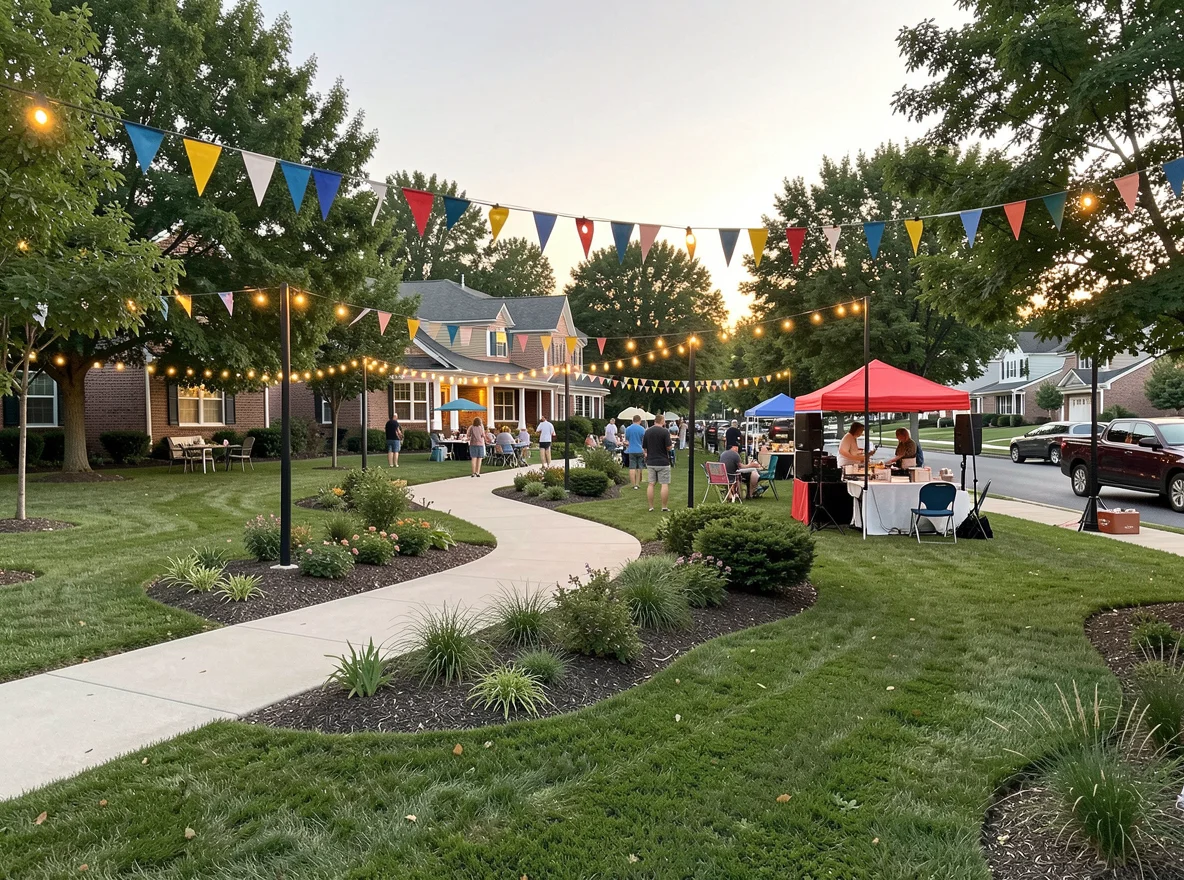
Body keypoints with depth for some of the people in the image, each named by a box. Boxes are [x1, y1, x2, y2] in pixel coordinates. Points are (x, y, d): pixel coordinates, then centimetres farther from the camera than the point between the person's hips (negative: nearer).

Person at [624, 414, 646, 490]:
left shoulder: (628, 429, 1)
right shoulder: (642, 429, -4)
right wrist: (645, 452, 7)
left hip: (631, 450, 0)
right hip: (640, 450, 0)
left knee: (632, 468, 0)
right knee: (639, 468, 11)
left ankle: (634, 484, -4)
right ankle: (637, 483, 14)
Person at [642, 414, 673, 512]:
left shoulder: (647, 431, 4)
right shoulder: (665, 431, -10)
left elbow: (644, 448, 8)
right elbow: (669, 447, -12)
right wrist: (672, 446, 9)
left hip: (650, 462, 4)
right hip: (663, 462, -4)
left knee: (650, 484, 7)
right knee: (665, 485, 1)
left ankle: (651, 507, 8)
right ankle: (664, 507, 2)